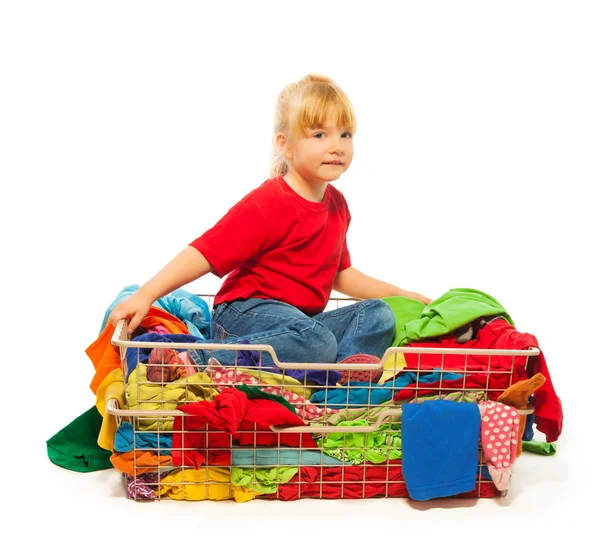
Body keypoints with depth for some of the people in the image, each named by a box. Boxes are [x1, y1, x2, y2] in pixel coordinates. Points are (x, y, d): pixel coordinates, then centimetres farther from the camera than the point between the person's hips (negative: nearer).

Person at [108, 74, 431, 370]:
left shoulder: (336, 203, 13)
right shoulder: (268, 205, -13)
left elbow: (339, 274, 26)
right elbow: (206, 251, -18)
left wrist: (402, 295, 26)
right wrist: (146, 294, -27)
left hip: (303, 319, 9)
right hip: (247, 311, -8)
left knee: (379, 316, -4)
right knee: (316, 342, -35)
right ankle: (194, 360, -32)